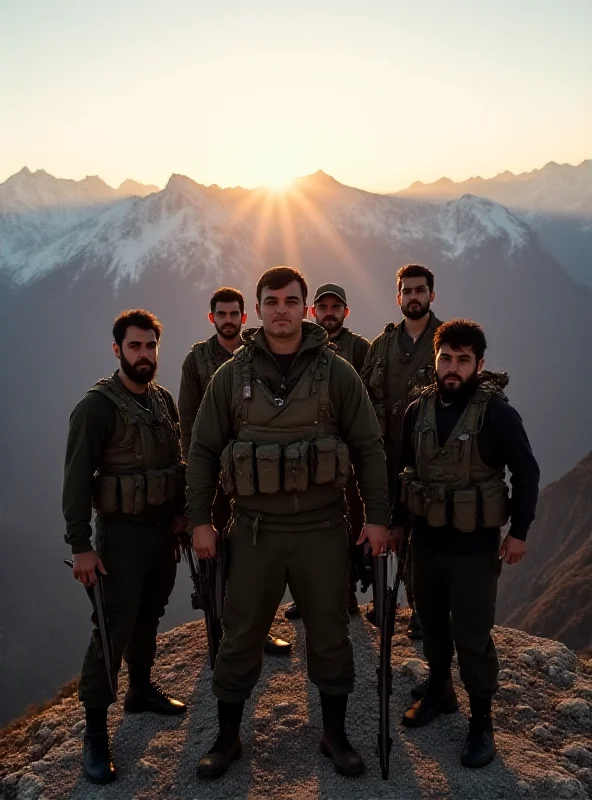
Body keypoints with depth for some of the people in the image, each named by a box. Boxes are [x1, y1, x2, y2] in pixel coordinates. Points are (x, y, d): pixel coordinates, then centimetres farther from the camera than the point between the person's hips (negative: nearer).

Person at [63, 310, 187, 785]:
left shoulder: (164, 400, 6)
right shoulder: (98, 406, -14)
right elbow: (77, 479, -16)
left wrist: (181, 513, 9)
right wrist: (80, 545, -18)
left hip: (163, 528, 6)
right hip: (122, 532, -6)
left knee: (149, 618, 18)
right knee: (113, 631, -3)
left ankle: (141, 689, 38)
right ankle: (96, 731, 9)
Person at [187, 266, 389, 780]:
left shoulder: (336, 372, -2)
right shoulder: (232, 375, 1)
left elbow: (368, 448, 0)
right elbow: (203, 451, 5)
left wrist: (377, 516, -3)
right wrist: (201, 520, 1)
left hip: (323, 529, 0)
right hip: (255, 529, 1)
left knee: (330, 634, 12)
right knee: (241, 635, 10)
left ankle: (335, 734, 32)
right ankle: (228, 737, 29)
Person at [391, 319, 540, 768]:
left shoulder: (496, 411, -13)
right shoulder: (419, 410, 0)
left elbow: (526, 472, -9)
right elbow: (405, 469, 9)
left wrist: (519, 532, -11)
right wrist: (398, 522, 11)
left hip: (475, 547, -4)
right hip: (426, 541, 5)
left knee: (473, 636, 1)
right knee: (432, 622, 18)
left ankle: (482, 720, 20)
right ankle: (439, 691, 39)